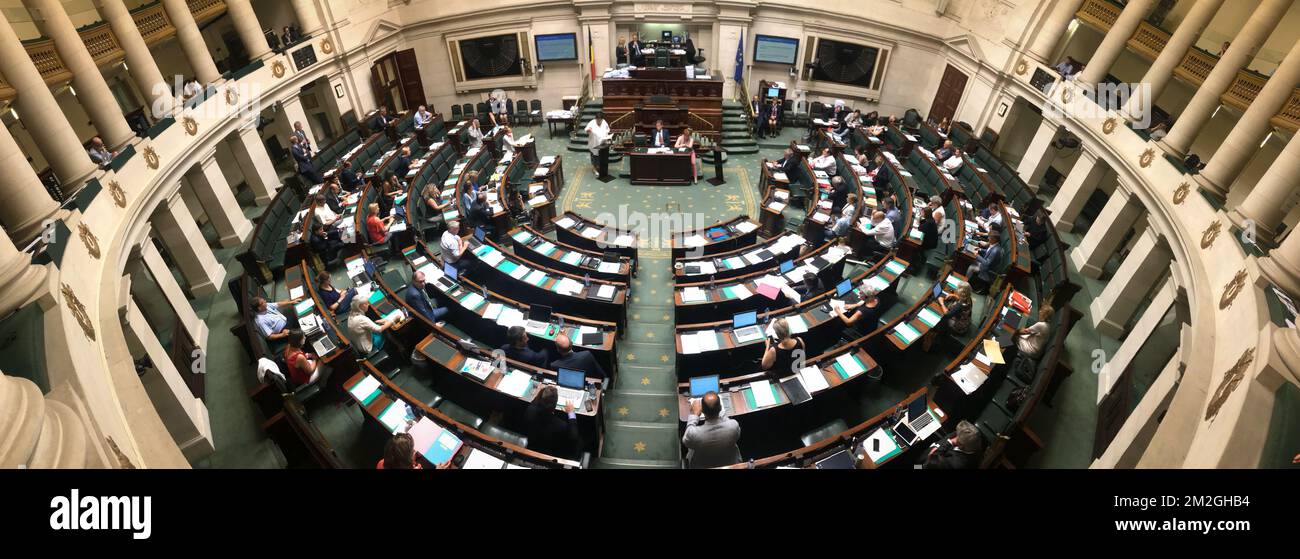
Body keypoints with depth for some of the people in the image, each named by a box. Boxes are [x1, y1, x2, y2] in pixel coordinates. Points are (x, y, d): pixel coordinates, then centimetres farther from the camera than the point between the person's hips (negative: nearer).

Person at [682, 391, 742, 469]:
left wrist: (694, 415, -4)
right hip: (731, 465, 1)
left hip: (702, 467, -1)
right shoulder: (734, 426, -33)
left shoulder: (694, 433, -35)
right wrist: (718, 412, 2)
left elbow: (685, 441, -9)